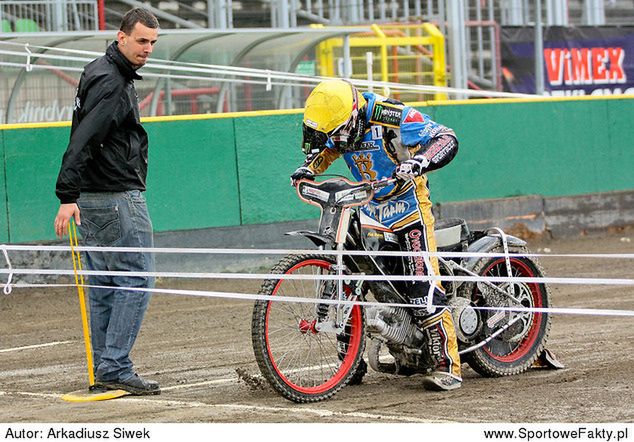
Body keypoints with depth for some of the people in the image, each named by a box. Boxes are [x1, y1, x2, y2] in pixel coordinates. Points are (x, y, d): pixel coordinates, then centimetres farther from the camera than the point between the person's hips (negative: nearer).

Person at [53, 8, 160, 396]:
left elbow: (86, 138, 23)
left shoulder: (107, 75, 17)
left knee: (104, 284, 11)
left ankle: (104, 370, 14)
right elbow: (82, 141, -25)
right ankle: (116, 368, -10)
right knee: (137, 278, -8)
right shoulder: (111, 83, -16)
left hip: (95, 198, 10)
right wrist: (68, 197, -30)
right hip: (118, 199, -10)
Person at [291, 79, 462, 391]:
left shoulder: (391, 117, -23)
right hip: (366, 206, 7)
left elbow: (446, 138, -22)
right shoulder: (340, 125, -2)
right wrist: (309, 168, -2)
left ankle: (446, 365, -15)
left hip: (406, 204, -7)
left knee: (424, 286, -18)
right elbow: (327, 149, 19)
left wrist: (420, 161, -41)